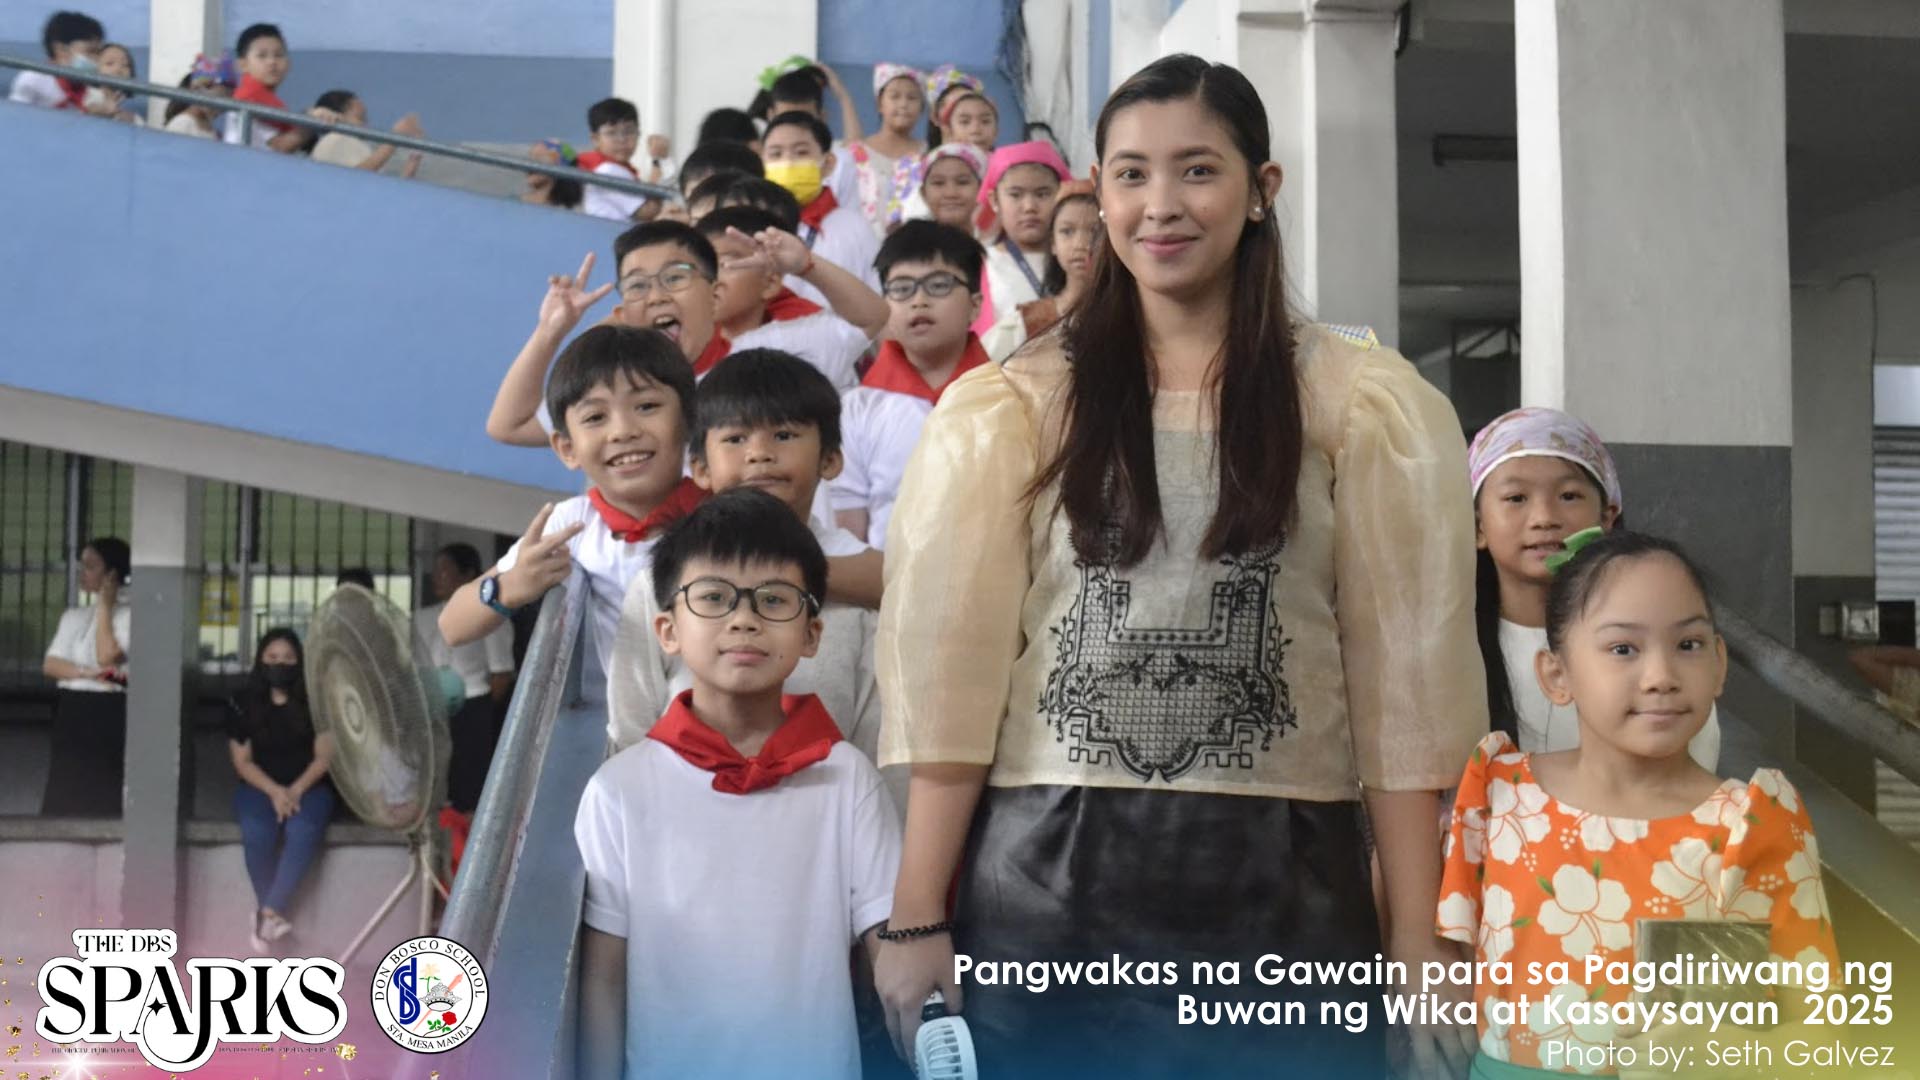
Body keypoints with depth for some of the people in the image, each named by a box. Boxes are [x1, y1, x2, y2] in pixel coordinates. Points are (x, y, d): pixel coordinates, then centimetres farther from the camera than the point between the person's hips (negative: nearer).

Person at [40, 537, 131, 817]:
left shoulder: (128, 614, -4)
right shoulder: (73, 616, 14)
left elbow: (107, 656, -17)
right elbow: (50, 665, 6)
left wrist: (104, 607, -9)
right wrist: (87, 673, -14)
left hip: (109, 713, -6)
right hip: (71, 711, 6)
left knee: (103, 796, -5)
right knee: (66, 793, 5)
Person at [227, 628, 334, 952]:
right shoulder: (242, 704, 4)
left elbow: (324, 757, -2)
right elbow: (242, 761, 1)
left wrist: (297, 790, -18)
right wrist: (274, 791, -16)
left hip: (308, 786, -1)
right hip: (260, 787, 1)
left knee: (304, 830, -35)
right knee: (257, 832, -33)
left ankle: (269, 912, -31)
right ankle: (278, 913, -23)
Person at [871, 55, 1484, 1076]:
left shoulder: (1361, 406, 3)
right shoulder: (1011, 406, 3)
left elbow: (1402, 676, 0)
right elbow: (951, 665, 0)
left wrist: (1417, 935, -2)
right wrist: (918, 914, -4)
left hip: (1285, 882, 0)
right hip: (1047, 878, 0)